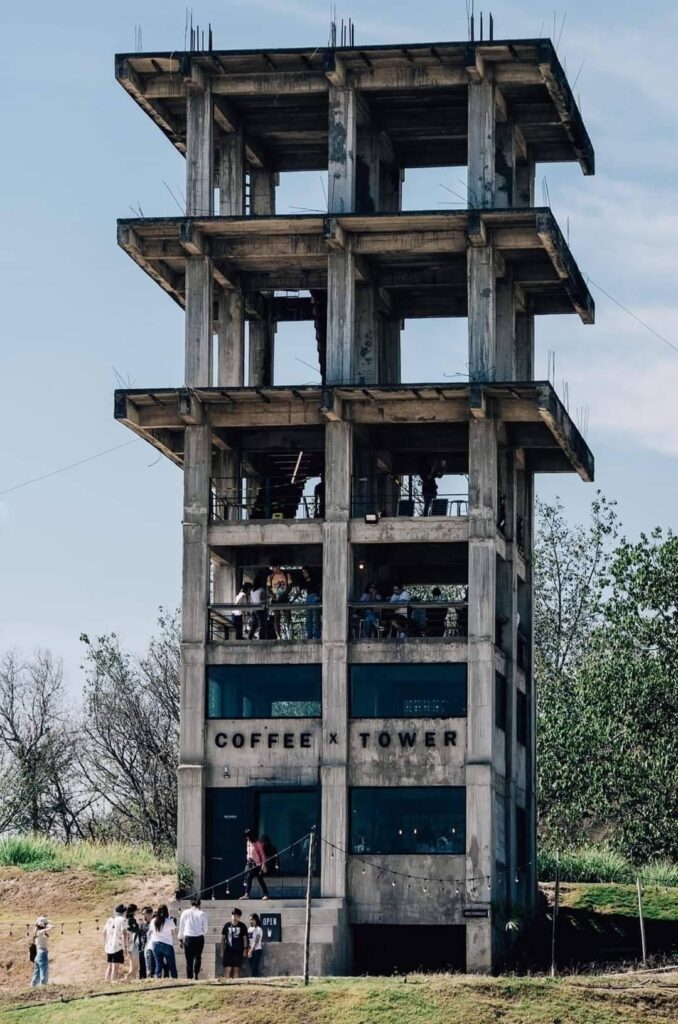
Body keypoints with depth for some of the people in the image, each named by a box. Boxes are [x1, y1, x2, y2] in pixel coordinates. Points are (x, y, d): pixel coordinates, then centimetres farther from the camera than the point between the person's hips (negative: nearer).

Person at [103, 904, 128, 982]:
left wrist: (105, 944, 29)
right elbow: (124, 933, -15)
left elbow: (104, 932, 20)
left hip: (108, 946, 7)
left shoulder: (110, 920, 14)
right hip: (118, 946, -7)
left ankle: (107, 981, 15)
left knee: (109, 966, 15)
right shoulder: (122, 920, -7)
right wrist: (125, 946, -15)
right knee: (115, 967, -7)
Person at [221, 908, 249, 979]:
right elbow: (223, 939, 9)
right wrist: (222, 951, 7)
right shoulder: (227, 926, 5)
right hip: (228, 951, 0)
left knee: (237, 969, 1)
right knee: (227, 969, -5)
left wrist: (245, 949, 1)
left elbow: (245, 938, 7)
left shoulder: (242, 926, 3)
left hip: (238, 951, 0)